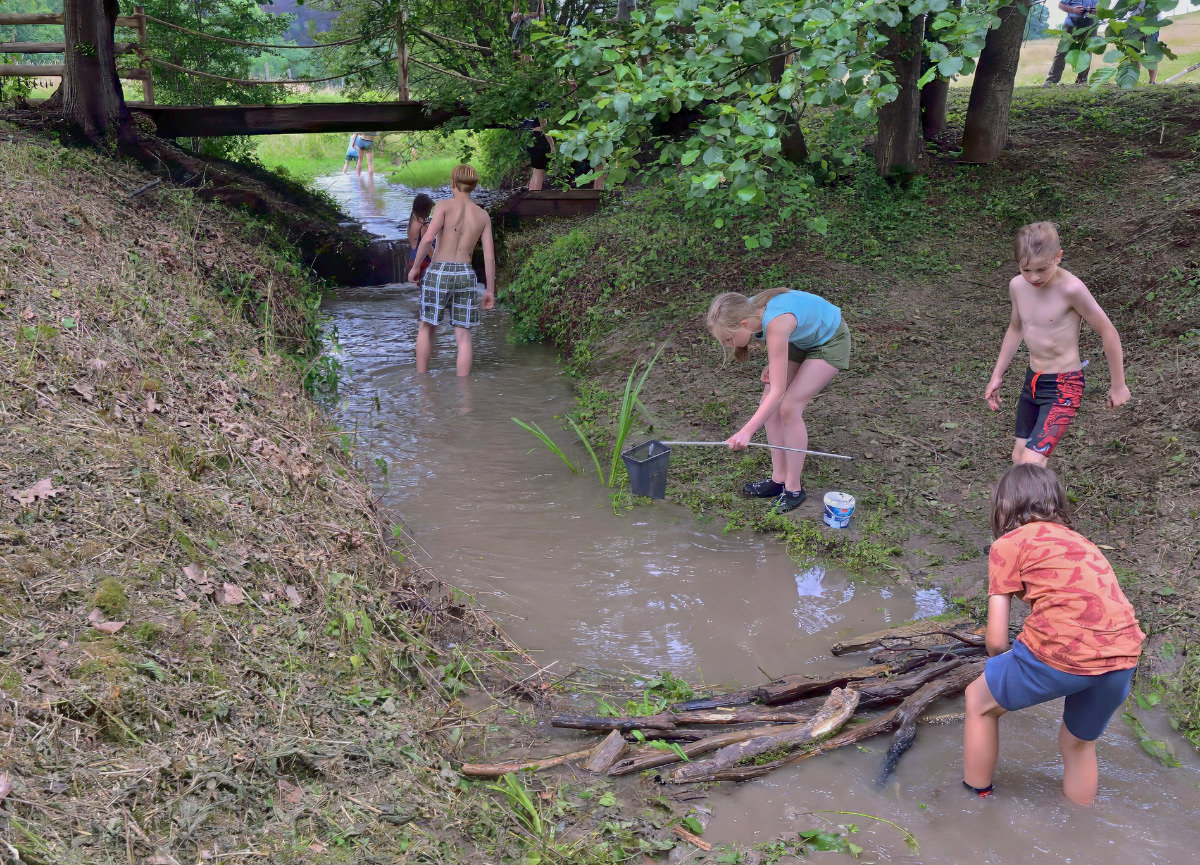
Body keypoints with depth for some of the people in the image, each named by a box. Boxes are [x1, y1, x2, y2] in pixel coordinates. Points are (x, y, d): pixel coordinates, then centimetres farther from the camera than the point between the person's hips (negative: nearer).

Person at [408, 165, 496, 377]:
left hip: (439, 272, -2)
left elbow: (428, 238, -15)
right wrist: (490, 290, 10)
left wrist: (415, 267, -2)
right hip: (465, 274, 2)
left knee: (426, 328, 16)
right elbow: (489, 257, 4)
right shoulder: (483, 215, 7)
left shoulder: (444, 205, -2)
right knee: (463, 336, 5)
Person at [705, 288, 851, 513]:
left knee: (789, 407, -16)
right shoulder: (748, 310, -18)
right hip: (802, 338, 8)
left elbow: (778, 391, -39)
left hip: (830, 342, -8)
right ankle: (779, 478, 9)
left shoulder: (776, 324, -41)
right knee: (768, 403, -1)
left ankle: (794, 489, -4)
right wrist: (773, 364, -9)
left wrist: (746, 432, -42)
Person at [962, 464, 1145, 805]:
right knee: (1080, 744, 30)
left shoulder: (1007, 544, 8)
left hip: (1063, 650, -6)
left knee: (979, 702, 21)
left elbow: (996, 640, 3)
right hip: (1123, 656, 6)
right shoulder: (1078, 540, 26)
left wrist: (1000, 659, 26)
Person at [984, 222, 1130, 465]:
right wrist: (997, 376, 21)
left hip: (1064, 387, -7)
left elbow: (1108, 332, -12)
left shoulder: (1070, 289, -22)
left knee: (1032, 462, -17)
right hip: (1032, 381, 7)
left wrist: (1117, 385, -3)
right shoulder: (1018, 286, -1)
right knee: (1019, 458, 14)